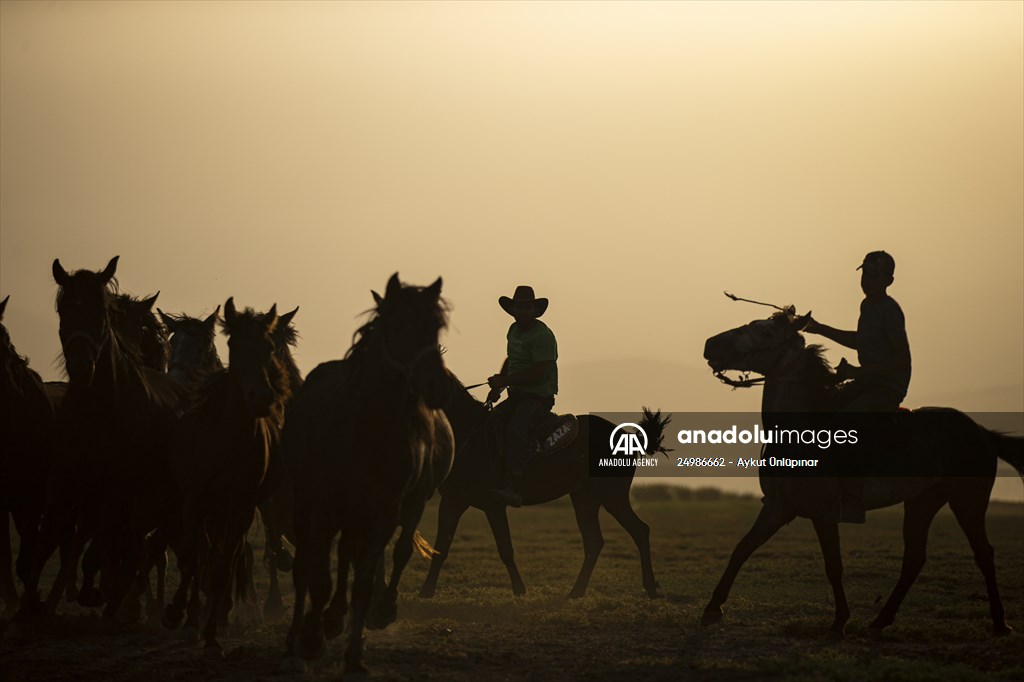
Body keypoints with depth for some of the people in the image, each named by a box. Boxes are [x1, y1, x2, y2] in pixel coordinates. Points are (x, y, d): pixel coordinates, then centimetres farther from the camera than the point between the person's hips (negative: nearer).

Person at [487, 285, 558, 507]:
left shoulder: (542, 335, -14)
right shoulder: (514, 330, 14)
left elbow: (540, 373, -23)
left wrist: (504, 381, -19)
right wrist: (497, 385, 15)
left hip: (539, 397, -10)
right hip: (516, 397, 10)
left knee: (515, 431, -33)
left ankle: (514, 487, -44)